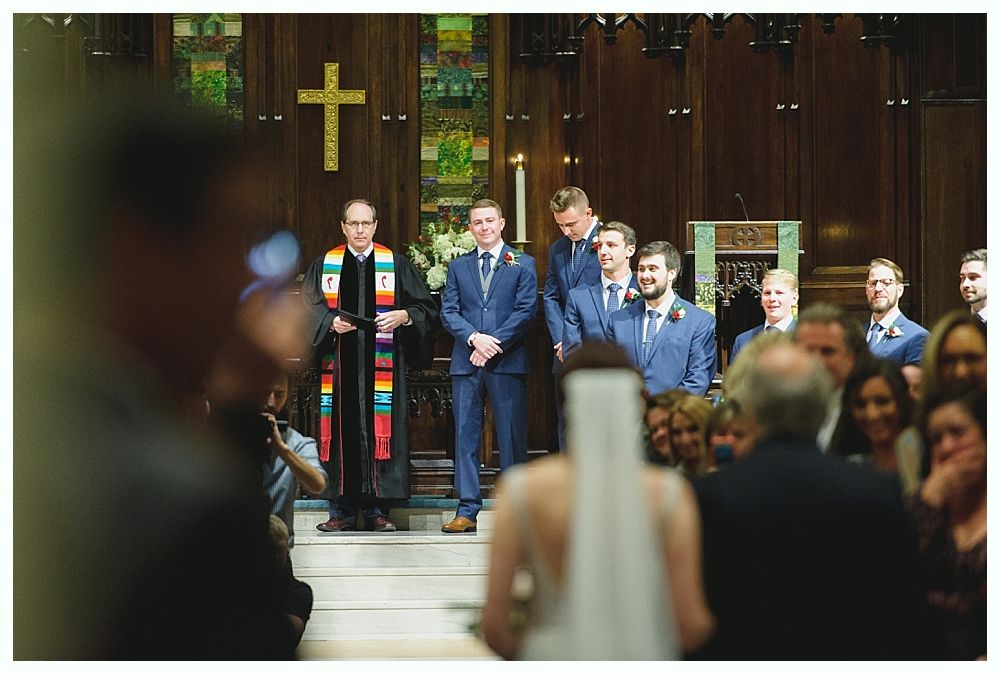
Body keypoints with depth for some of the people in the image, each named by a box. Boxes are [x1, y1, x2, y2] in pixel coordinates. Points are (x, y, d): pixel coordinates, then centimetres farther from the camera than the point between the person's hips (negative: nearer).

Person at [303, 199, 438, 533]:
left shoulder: (396, 265, 9)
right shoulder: (324, 266, 10)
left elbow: (426, 307, 7)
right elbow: (309, 309, 6)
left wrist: (404, 316, -12)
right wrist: (331, 322, -13)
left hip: (381, 365, 0)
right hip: (339, 365, 0)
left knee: (380, 431, -3)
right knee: (343, 431, -1)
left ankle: (377, 509, 3)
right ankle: (343, 511, 4)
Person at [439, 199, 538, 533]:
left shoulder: (522, 264, 7)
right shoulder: (458, 267, 15)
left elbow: (527, 310, -2)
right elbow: (448, 312, 7)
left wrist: (494, 343, -11)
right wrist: (474, 338, -11)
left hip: (507, 361, -2)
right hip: (465, 364, 3)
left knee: (512, 436, -1)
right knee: (465, 435, 1)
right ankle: (467, 511, 4)